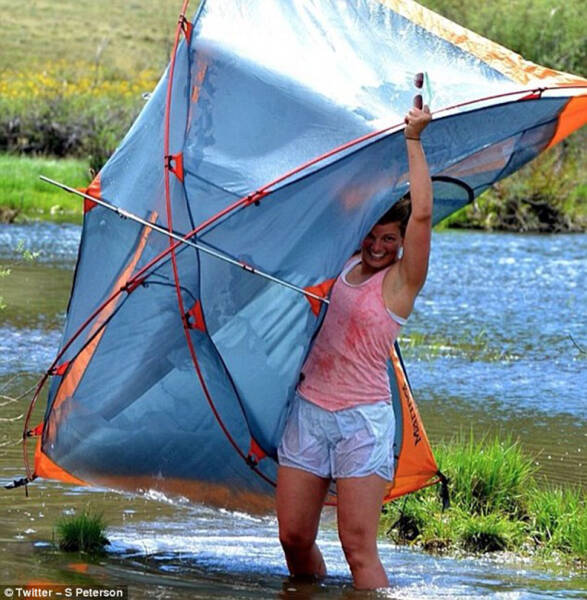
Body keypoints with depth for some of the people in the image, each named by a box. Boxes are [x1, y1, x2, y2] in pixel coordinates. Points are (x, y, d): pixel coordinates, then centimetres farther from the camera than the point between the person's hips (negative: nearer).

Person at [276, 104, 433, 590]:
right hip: (310, 410, 6)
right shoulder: (345, 267, 12)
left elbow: (422, 213, -16)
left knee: (358, 546, -10)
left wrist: (414, 140, -14)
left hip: (362, 420, -6)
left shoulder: (401, 280, -3)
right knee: (294, 537, 3)